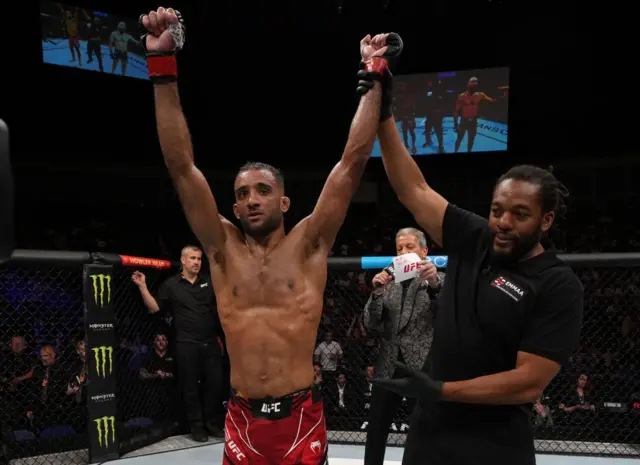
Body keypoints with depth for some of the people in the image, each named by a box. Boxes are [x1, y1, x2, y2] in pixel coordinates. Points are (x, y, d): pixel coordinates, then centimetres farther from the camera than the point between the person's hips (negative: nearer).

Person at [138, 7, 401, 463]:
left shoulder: (308, 245, 1)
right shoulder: (224, 249, 4)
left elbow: (353, 161, -3)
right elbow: (181, 166, -2)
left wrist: (374, 77, -5)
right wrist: (163, 66, -7)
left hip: (302, 417, -1)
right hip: (243, 420, 2)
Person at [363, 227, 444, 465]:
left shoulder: (438, 279, 2)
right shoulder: (389, 282, 11)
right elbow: (372, 325, 4)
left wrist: (434, 283, -32)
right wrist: (377, 292, -14)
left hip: (422, 369, -4)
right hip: (388, 368, 4)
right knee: (375, 434, 6)